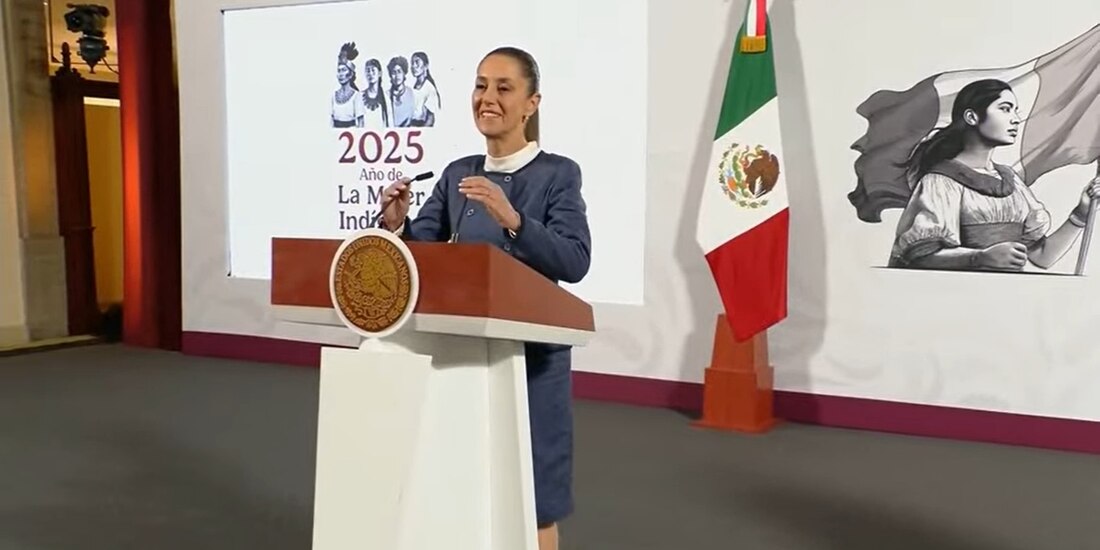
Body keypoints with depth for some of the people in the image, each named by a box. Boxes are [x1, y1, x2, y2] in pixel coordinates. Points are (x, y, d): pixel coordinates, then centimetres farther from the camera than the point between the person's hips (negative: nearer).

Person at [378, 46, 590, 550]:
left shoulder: (558, 173, -8)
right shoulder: (458, 173, 7)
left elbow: (575, 262, -20)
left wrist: (512, 219, -33)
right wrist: (397, 225, -16)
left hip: (531, 351, -5)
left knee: (531, 496, 6)